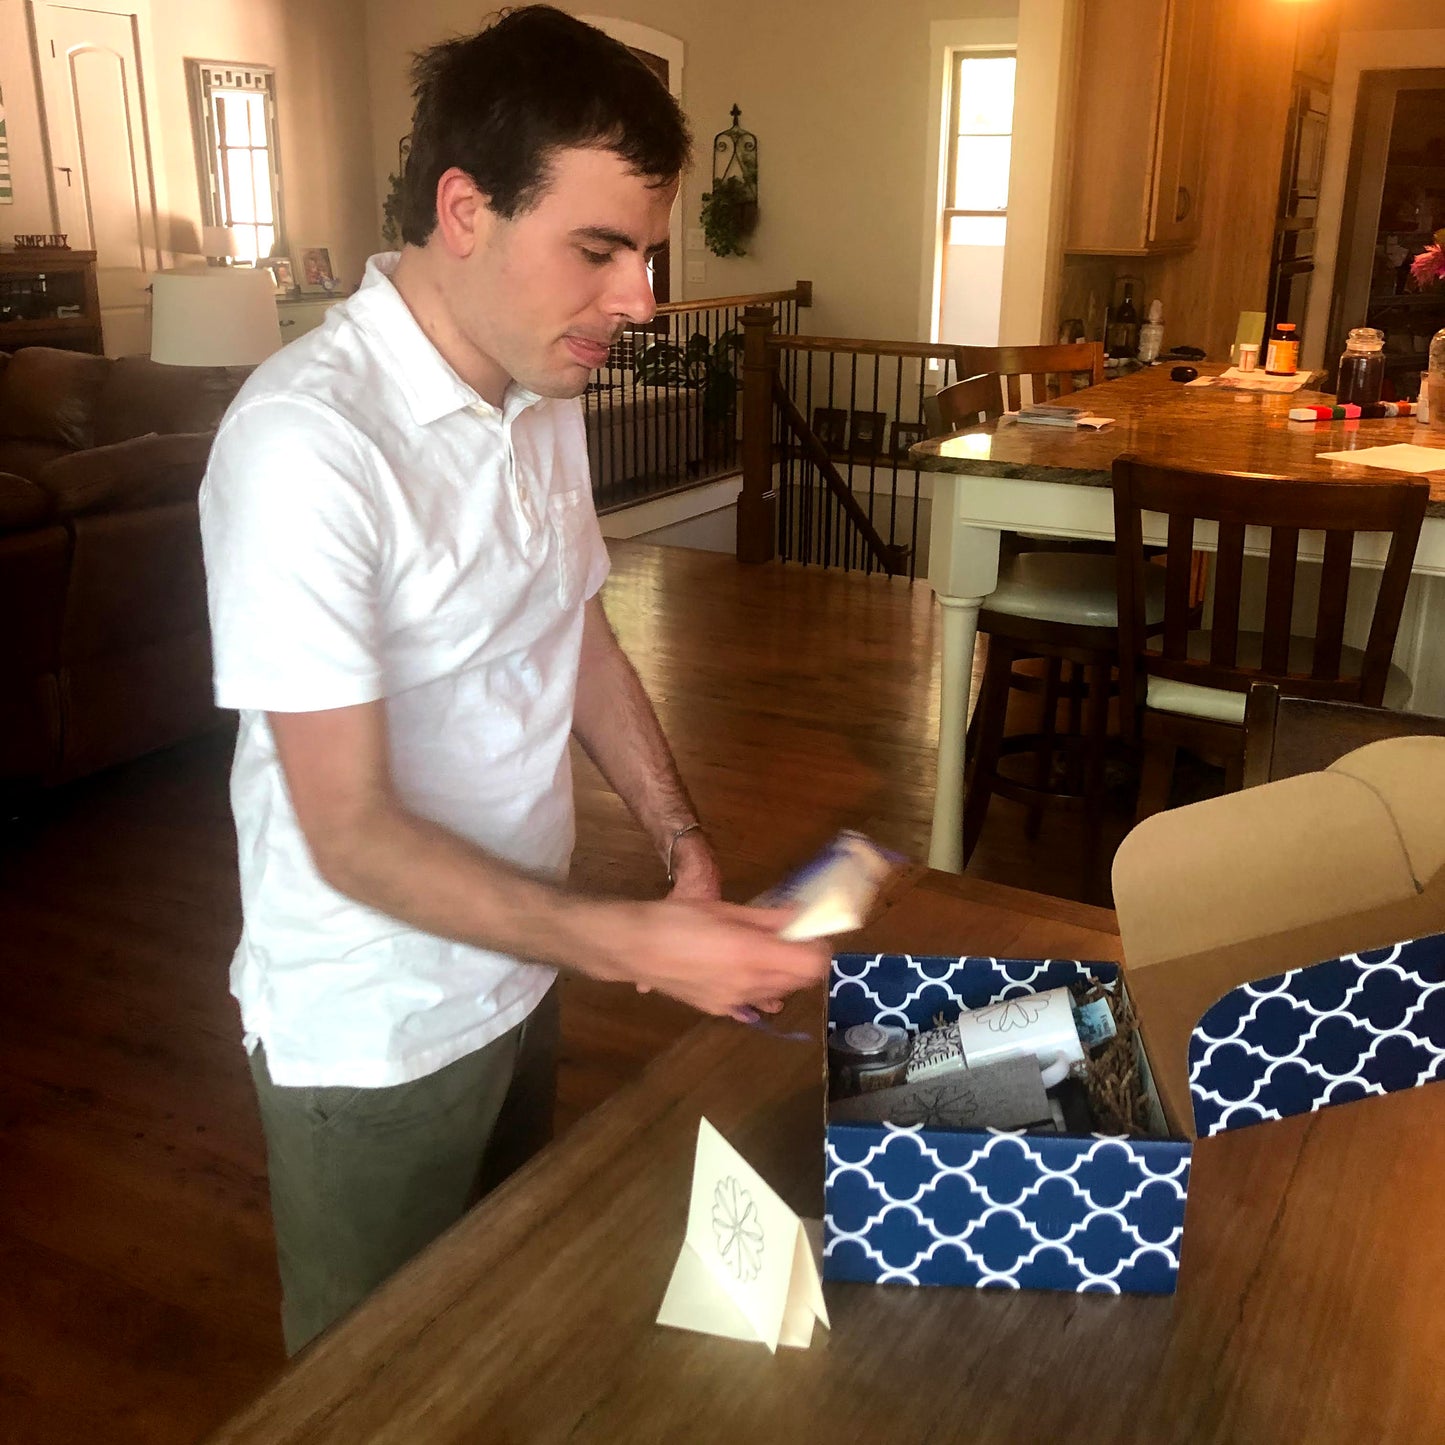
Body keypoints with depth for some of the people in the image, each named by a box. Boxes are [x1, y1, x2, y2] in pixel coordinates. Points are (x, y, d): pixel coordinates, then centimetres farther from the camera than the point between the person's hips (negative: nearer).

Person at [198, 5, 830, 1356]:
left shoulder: (543, 393, -2)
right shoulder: (307, 442, -28)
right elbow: (351, 832, -26)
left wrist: (682, 846, -3)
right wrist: (630, 943, -32)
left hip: (517, 966, 7)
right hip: (370, 1036, -7)